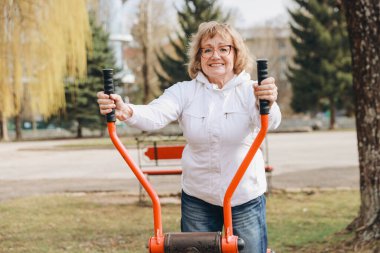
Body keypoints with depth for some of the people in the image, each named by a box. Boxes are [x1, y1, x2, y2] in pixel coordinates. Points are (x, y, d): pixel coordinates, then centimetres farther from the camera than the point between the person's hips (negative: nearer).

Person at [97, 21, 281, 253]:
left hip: (246, 198, -2)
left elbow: (269, 122, -28)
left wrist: (267, 105, -52)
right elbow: (155, 115, -22)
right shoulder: (185, 91, -4)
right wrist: (126, 112, -44)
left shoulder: (250, 90, -8)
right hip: (197, 199, 2)